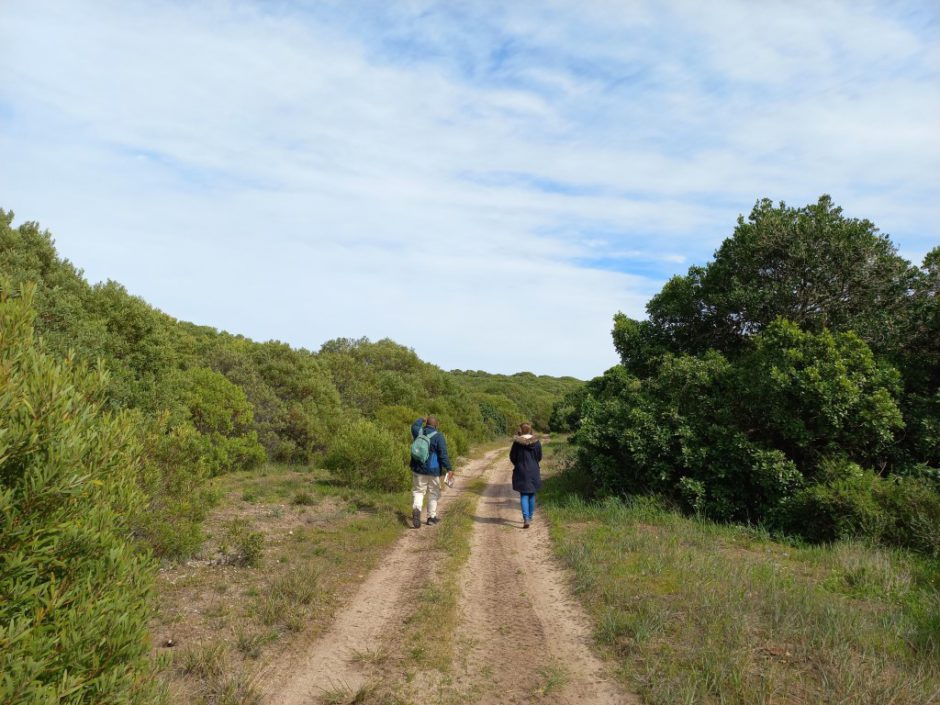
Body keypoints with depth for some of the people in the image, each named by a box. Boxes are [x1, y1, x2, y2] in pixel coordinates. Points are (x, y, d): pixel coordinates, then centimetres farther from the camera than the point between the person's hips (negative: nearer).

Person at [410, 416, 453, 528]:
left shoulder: (418, 432, 0)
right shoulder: (438, 436, -12)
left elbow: (414, 426, 26)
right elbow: (443, 454, -17)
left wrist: (421, 420, 42)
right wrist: (449, 469, -15)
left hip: (418, 469, 3)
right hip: (433, 470, -3)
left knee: (418, 491, 8)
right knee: (433, 493, 12)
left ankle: (416, 509, -19)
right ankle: (431, 517, 18)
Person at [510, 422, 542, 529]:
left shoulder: (517, 442, -12)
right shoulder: (537, 442, -4)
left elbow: (512, 457, -5)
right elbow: (539, 457, 4)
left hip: (521, 472, -3)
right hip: (534, 471, 3)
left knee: (524, 495, 0)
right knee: (532, 494, 17)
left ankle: (526, 519, -13)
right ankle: (530, 516, 28)